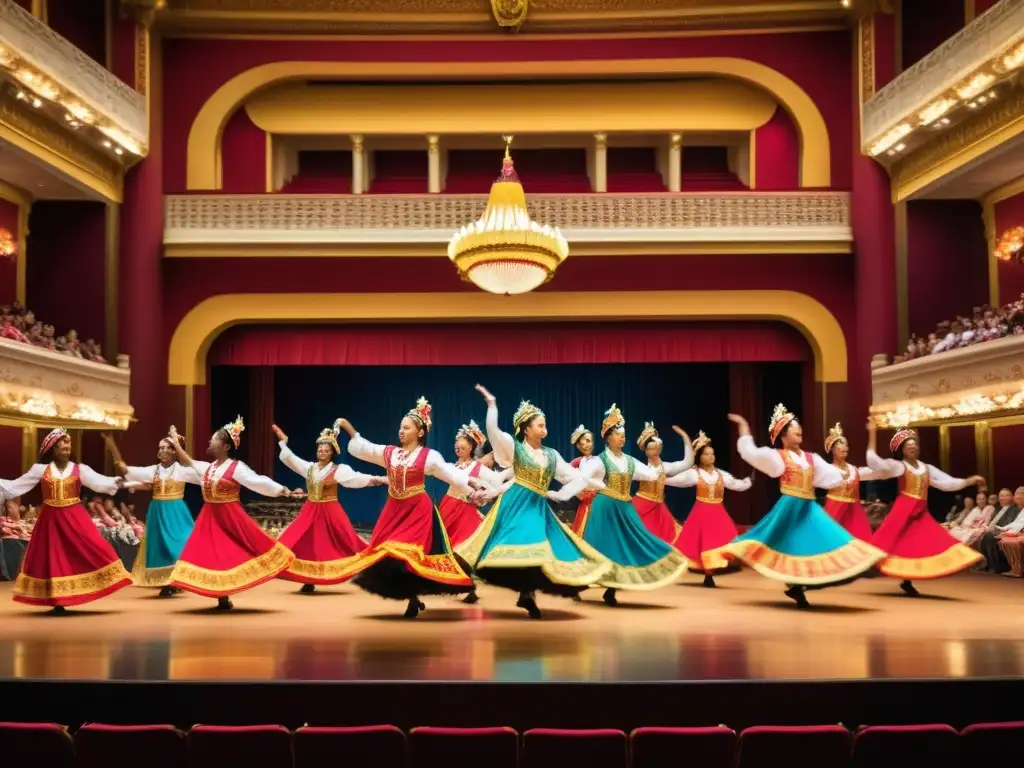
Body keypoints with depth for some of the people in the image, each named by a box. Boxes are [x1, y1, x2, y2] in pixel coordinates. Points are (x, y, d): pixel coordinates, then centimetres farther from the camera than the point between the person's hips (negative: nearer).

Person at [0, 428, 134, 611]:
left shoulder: (79, 469, 1)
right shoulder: (40, 469, 4)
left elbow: (99, 482, -13)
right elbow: (15, 486, 8)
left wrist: (118, 483, -31)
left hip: (74, 518, 0)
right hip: (51, 520, 0)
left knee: (94, 551, -12)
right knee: (52, 559, 3)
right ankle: (57, 601, 13)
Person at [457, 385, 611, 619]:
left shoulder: (552, 455, 10)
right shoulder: (515, 448, -1)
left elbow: (577, 478, 14)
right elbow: (493, 430, -17)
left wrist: (559, 494, 4)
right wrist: (491, 405, -22)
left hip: (539, 508, 5)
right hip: (517, 504, -4)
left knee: (538, 549, -2)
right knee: (522, 546, -14)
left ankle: (527, 594, 5)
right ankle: (526, 594, -6)